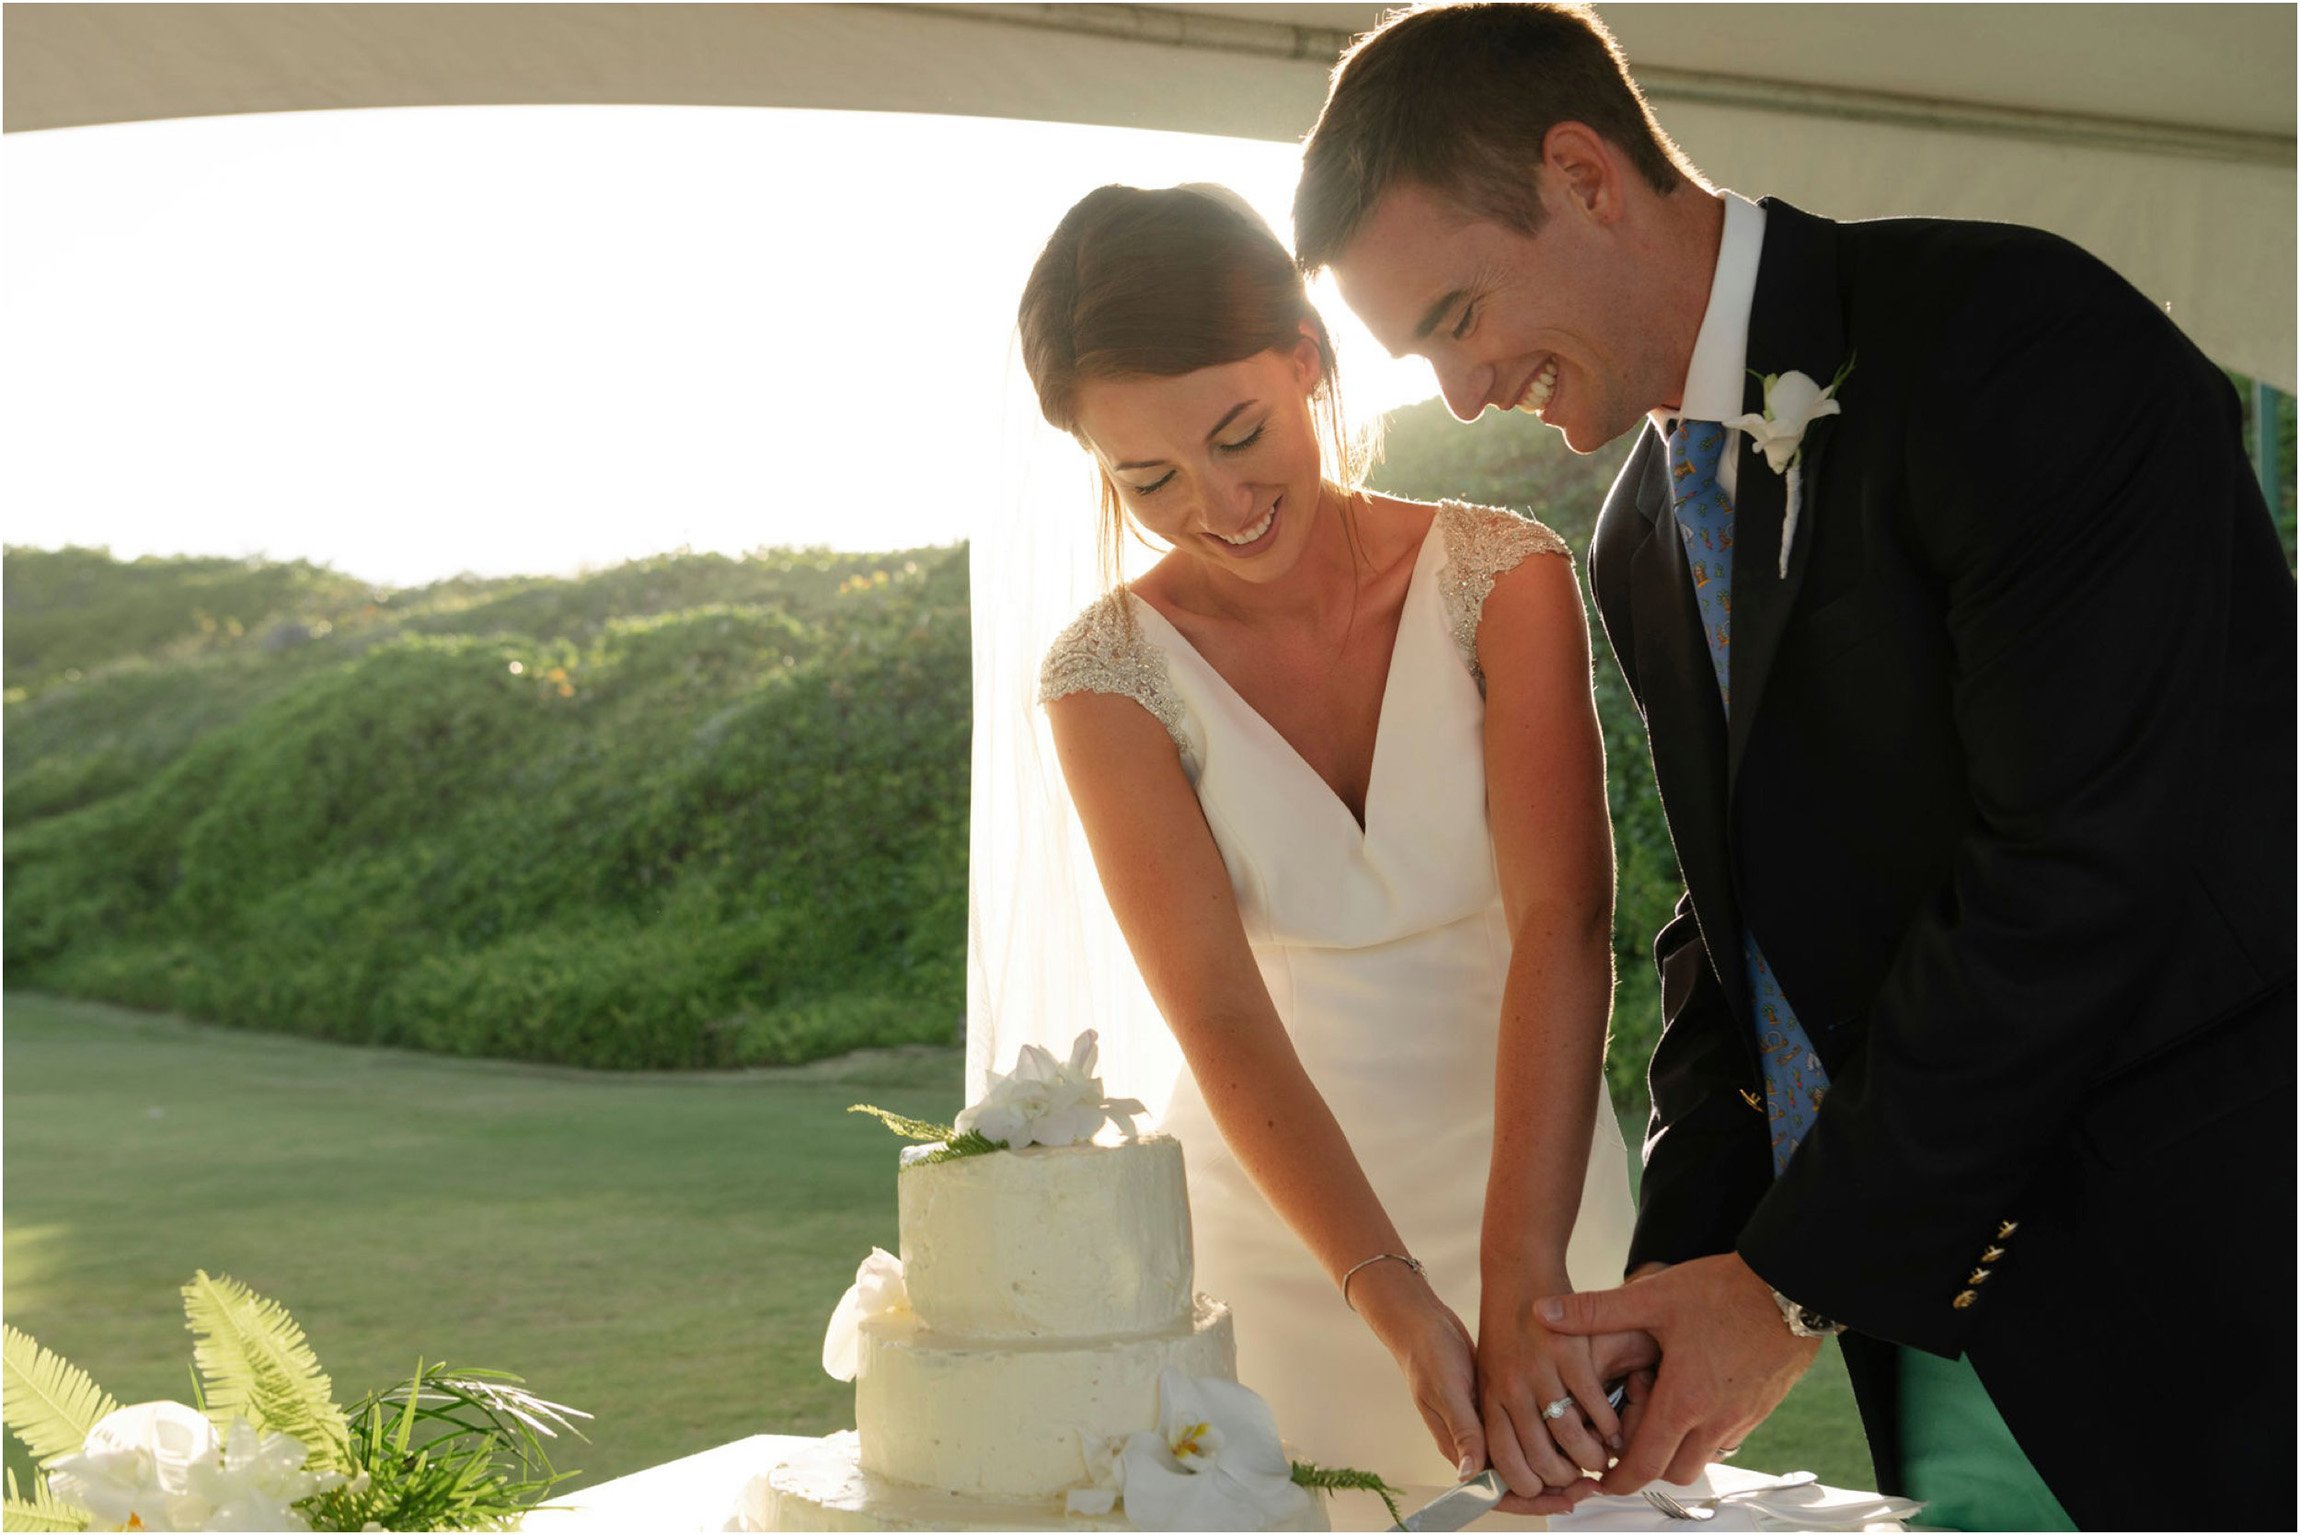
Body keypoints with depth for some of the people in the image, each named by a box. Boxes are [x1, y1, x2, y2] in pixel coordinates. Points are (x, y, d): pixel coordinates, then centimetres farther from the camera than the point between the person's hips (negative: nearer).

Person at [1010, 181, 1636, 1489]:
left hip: (1526, 1188, 0)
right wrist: (1396, 1303, -29)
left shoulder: (1502, 578, -10)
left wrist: (1521, 1277, -32)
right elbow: (1221, 1022, -17)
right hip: (1279, 1227, 0)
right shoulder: (1112, 677, -9)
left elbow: (1563, 925, -20)